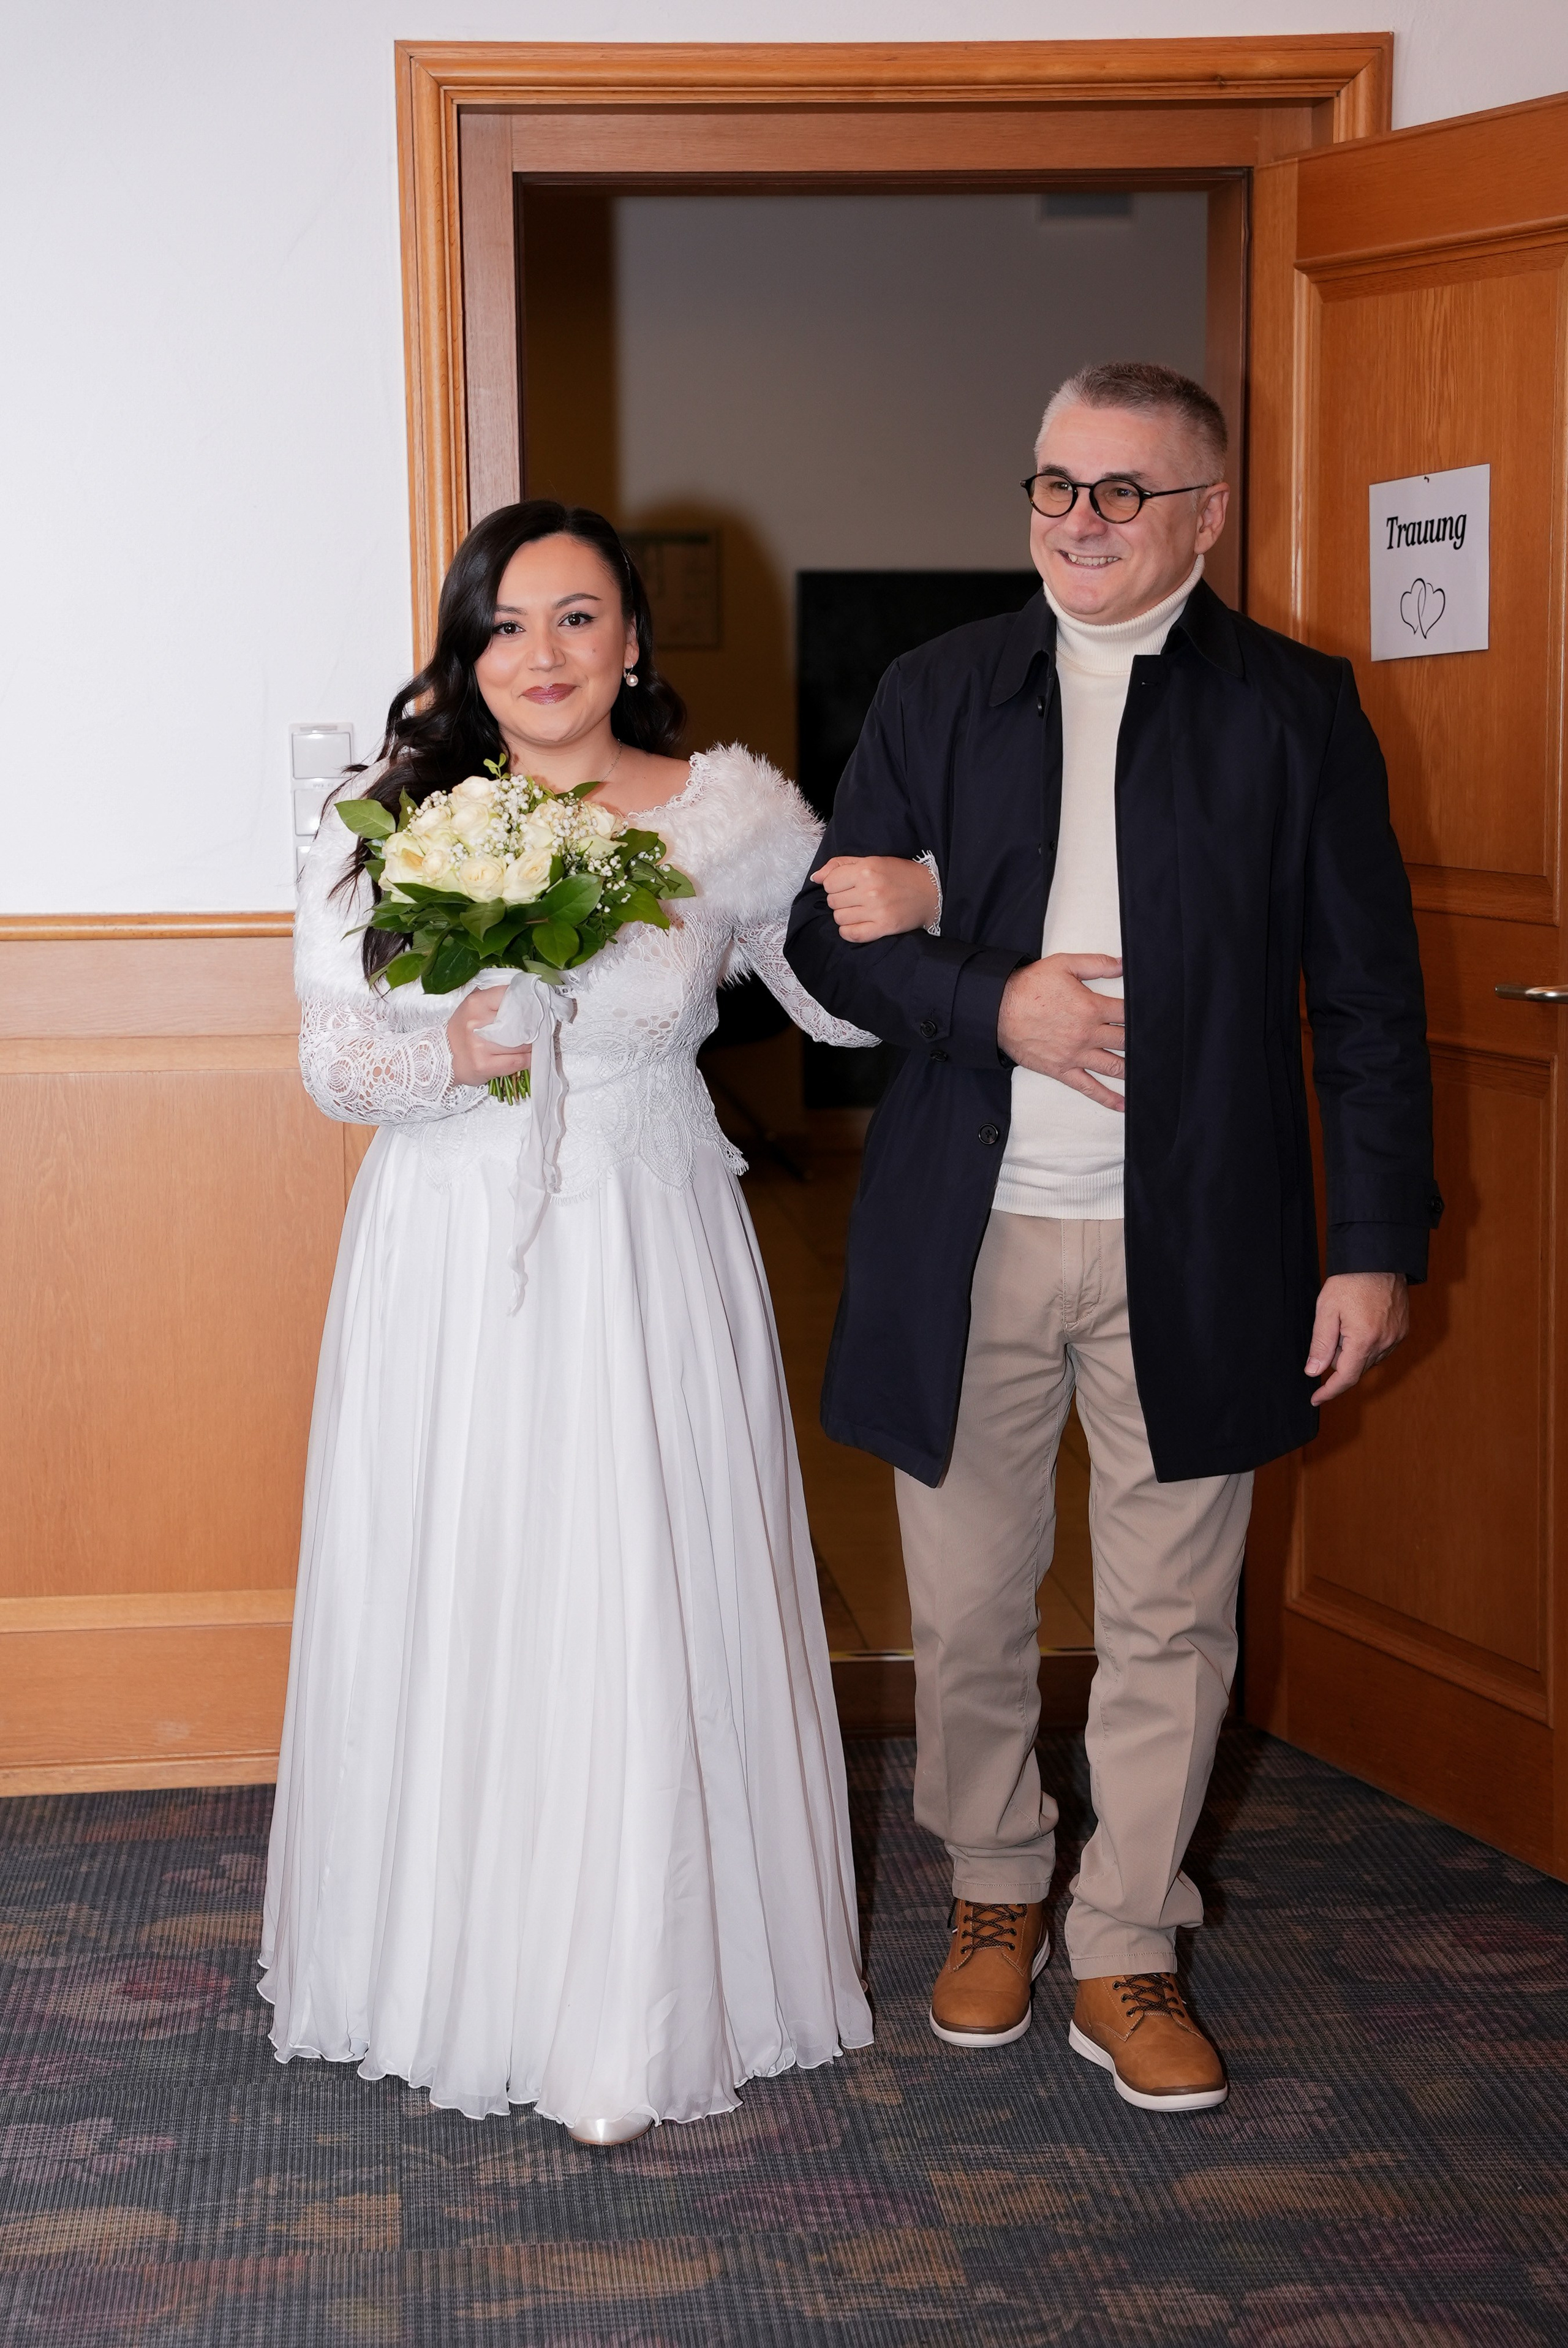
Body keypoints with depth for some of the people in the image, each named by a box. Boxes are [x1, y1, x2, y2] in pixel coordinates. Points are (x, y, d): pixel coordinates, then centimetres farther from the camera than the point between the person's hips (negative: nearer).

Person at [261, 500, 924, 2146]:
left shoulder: (734, 816, -1)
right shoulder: (386, 824, 2)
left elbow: (850, 996, 7)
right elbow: (332, 1058, 5)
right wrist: (452, 1058, -15)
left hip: (649, 1267, -1)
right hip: (449, 1267, 2)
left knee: (646, 1621, 0)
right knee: (449, 1609, 7)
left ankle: (634, 2016, 14)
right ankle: (458, 1966, 24)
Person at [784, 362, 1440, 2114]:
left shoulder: (1295, 707, 1)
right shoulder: (941, 691, 6)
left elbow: (1367, 1000, 0)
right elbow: (829, 931, 5)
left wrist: (1377, 1243, -5)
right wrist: (992, 1005, -13)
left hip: (1193, 1248, -1)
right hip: (970, 1240, 2)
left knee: (1169, 1621, 6)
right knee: (967, 1608, 12)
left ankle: (1126, 1957, 21)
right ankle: (994, 1890, 34)